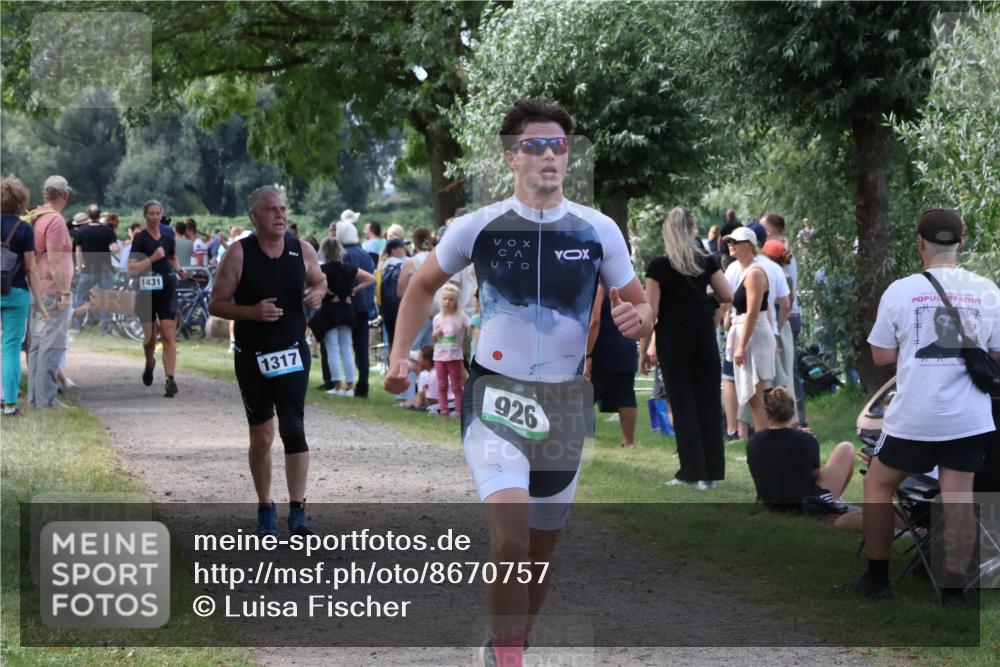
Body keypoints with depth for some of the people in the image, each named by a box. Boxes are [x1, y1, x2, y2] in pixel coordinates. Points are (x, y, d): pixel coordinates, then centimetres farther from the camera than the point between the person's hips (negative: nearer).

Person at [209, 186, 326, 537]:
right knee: (261, 436, 7)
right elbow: (216, 304, -6)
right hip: (252, 358, -1)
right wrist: (252, 311, -22)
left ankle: (297, 512, -12)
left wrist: (317, 293, -4)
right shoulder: (239, 254, -9)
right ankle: (265, 509, 24)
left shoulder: (302, 251, 0)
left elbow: (319, 280, 20)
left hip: (292, 354, 1)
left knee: (293, 428, -13)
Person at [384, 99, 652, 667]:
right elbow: (423, 286, 14)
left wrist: (637, 317, -15)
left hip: (565, 402, 3)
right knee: (511, 530, -24)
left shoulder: (599, 231, -1)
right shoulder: (478, 227, -3)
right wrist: (401, 355, 4)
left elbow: (640, 306, 8)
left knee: (542, 549, 11)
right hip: (495, 392, -3)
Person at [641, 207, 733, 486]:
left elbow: (651, 312, -8)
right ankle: (711, 472, 8)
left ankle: (693, 471, 2)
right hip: (704, 338, 3)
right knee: (709, 403, 8)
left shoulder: (659, 266, -7)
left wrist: (644, 350, -2)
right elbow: (728, 296, 4)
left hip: (673, 341, -3)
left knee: (683, 405, 3)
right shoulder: (707, 261, 1)